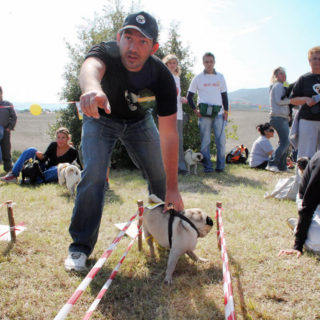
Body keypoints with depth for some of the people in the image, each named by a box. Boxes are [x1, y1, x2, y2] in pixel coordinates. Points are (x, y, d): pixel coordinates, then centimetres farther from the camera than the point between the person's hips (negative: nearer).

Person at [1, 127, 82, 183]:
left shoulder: (72, 152, -11)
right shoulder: (53, 145, 1)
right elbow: (45, 158, -1)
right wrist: (41, 156, -23)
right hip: (44, 169, 5)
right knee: (31, 150, -11)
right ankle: (13, 175, -17)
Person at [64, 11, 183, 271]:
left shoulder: (162, 77, -30)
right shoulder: (106, 52, -32)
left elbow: (169, 134, -31)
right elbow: (91, 66, -58)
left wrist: (172, 188, -32)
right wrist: (92, 88, -85)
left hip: (139, 121, 2)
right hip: (101, 119, -1)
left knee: (161, 175, 0)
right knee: (94, 175, -18)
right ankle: (80, 247, -4)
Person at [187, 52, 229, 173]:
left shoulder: (220, 77, 13)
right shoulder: (198, 78, 7)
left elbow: (224, 95, 17)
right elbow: (189, 96, 9)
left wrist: (226, 111, 7)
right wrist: (195, 110, -1)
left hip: (218, 113, 2)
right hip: (204, 113, -1)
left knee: (221, 140, -3)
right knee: (205, 140, -1)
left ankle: (220, 165, 7)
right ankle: (207, 166, 7)